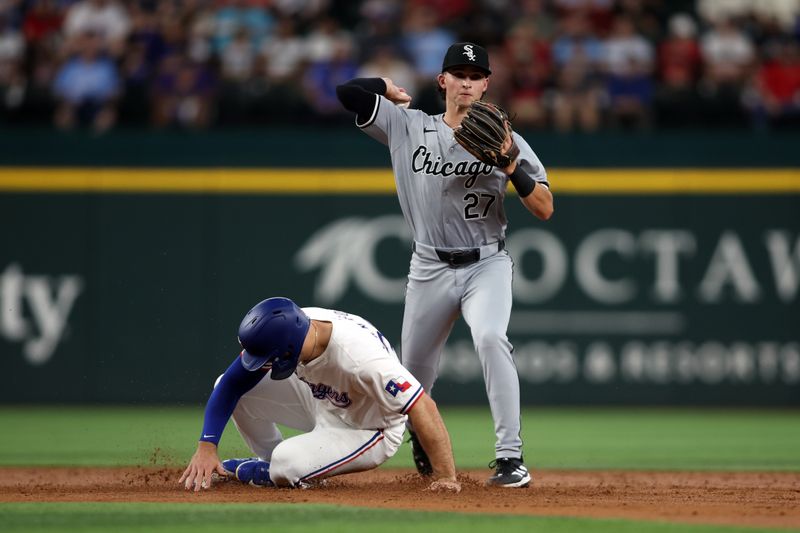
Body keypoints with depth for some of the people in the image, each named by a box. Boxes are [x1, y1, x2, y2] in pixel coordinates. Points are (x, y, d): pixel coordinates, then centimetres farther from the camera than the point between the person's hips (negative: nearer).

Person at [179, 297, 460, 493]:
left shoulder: (358, 357, -42)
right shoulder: (284, 329, -22)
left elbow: (422, 407, -40)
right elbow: (230, 385, -14)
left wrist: (445, 477, -41)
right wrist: (206, 446, -22)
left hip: (369, 429, -7)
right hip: (321, 400, 7)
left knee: (287, 466, -30)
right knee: (234, 387, -7)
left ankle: (238, 470, 5)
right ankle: (274, 462, 11)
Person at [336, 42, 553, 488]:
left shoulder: (507, 141, 0)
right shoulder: (409, 126, 2)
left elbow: (545, 209, -6)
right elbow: (348, 91, -5)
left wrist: (511, 165, -19)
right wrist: (396, 90, 9)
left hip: (487, 266, -2)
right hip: (430, 268, 2)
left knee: (491, 339, -29)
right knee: (415, 368, 11)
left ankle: (510, 456, -30)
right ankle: (422, 434, 46)